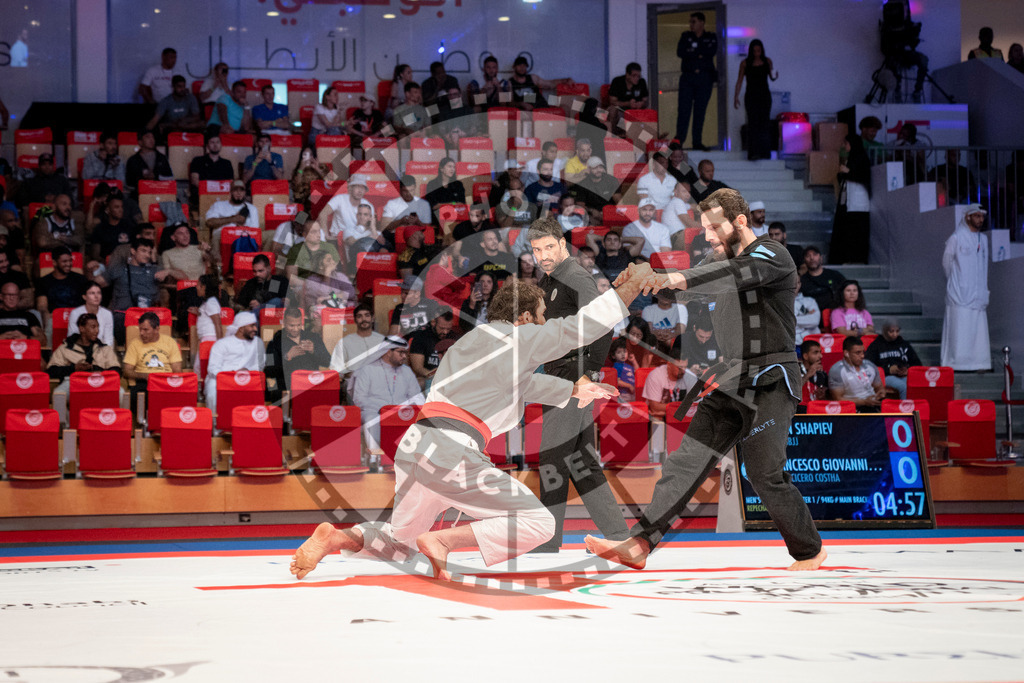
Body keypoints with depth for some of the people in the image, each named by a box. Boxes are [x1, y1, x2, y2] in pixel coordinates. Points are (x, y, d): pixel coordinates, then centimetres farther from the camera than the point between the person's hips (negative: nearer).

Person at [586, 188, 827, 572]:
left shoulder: (772, 257, -15)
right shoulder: (723, 258, 15)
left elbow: (731, 276, -33)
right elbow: (690, 282, 11)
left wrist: (672, 279, -46)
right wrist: (647, 278, -11)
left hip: (769, 382, -8)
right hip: (731, 380, 8)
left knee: (765, 475, -6)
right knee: (688, 459, -4)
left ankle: (809, 552, 16)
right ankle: (639, 545, -12)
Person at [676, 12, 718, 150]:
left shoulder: (711, 37, 9)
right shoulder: (686, 36, 12)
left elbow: (712, 51, -10)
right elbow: (680, 52, -3)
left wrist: (693, 50, -7)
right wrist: (699, 54, -9)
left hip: (705, 78, 0)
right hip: (687, 77, 0)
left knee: (700, 110, -1)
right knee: (684, 108, -10)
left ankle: (696, 141, 1)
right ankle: (679, 139, -14)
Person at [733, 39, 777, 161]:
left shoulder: (767, 61, 7)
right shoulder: (745, 63, 2)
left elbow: (772, 78, 8)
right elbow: (739, 81, 5)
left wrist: (775, 75, -15)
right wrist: (736, 96, 0)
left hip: (764, 95, 2)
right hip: (751, 96, -2)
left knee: (765, 122, -4)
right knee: (753, 122, -11)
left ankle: (765, 153, -2)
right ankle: (753, 153, -16)